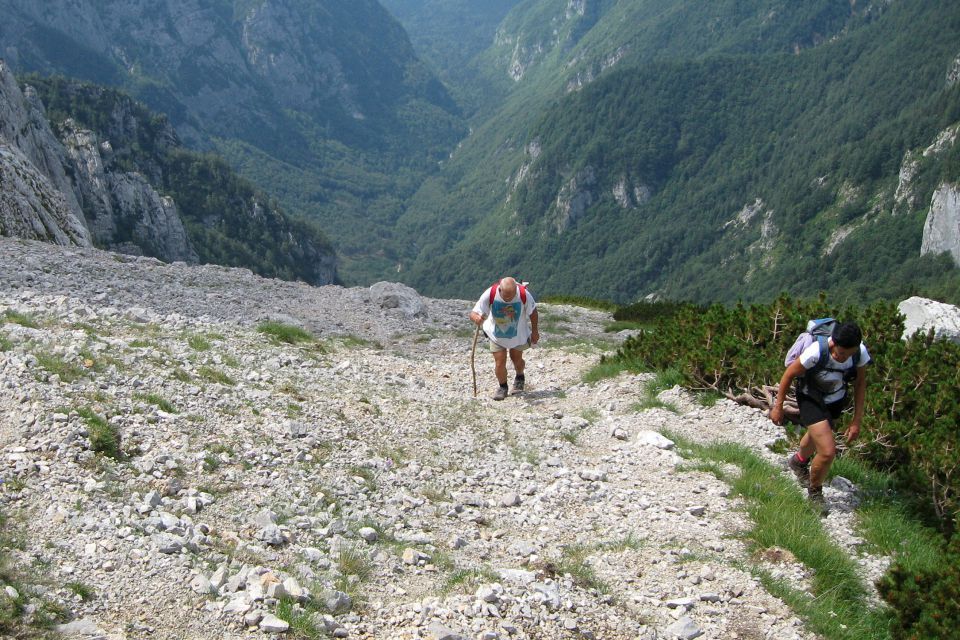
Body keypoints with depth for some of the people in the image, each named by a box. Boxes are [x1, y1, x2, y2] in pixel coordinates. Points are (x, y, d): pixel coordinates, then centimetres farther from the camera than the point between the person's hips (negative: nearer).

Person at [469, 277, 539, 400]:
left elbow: (533, 312, -9)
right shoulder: (490, 294, -32)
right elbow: (474, 313, -30)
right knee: (499, 362, -7)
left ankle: (520, 378, 48)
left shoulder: (524, 294, -29)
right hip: (497, 334, -1)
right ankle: (503, 387, 20)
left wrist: (534, 331, 2)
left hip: (518, 334, 1)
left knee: (517, 359, 14)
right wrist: (476, 318, -56)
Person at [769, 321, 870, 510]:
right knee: (828, 451, -16)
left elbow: (860, 383, -7)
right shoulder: (816, 353, -38)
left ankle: (798, 461, 66)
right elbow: (789, 375, -21)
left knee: (817, 435, 31)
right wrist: (778, 407, -11)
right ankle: (814, 492, 14)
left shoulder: (861, 352, -25)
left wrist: (857, 420, -7)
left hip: (836, 400, 5)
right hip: (811, 400, -5)